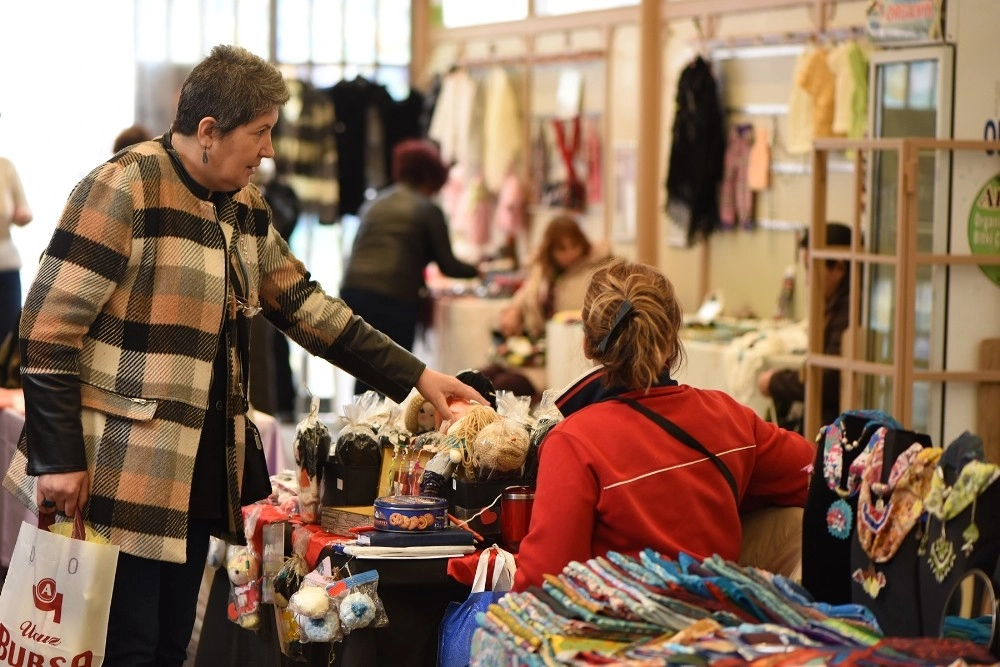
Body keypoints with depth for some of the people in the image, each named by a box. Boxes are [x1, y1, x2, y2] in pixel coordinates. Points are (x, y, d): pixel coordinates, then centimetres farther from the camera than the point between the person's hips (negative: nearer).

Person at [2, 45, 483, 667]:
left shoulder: (245, 206, 9)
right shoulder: (124, 190, -15)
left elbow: (306, 306, 15)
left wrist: (414, 375, 8)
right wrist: (58, 461, -18)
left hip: (202, 477, 8)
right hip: (121, 476, -8)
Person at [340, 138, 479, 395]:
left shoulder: (373, 205, 21)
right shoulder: (428, 210, 4)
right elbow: (447, 265, 6)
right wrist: (477, 271, 26)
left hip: (352, 290, 5)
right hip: (394, 299, -5)